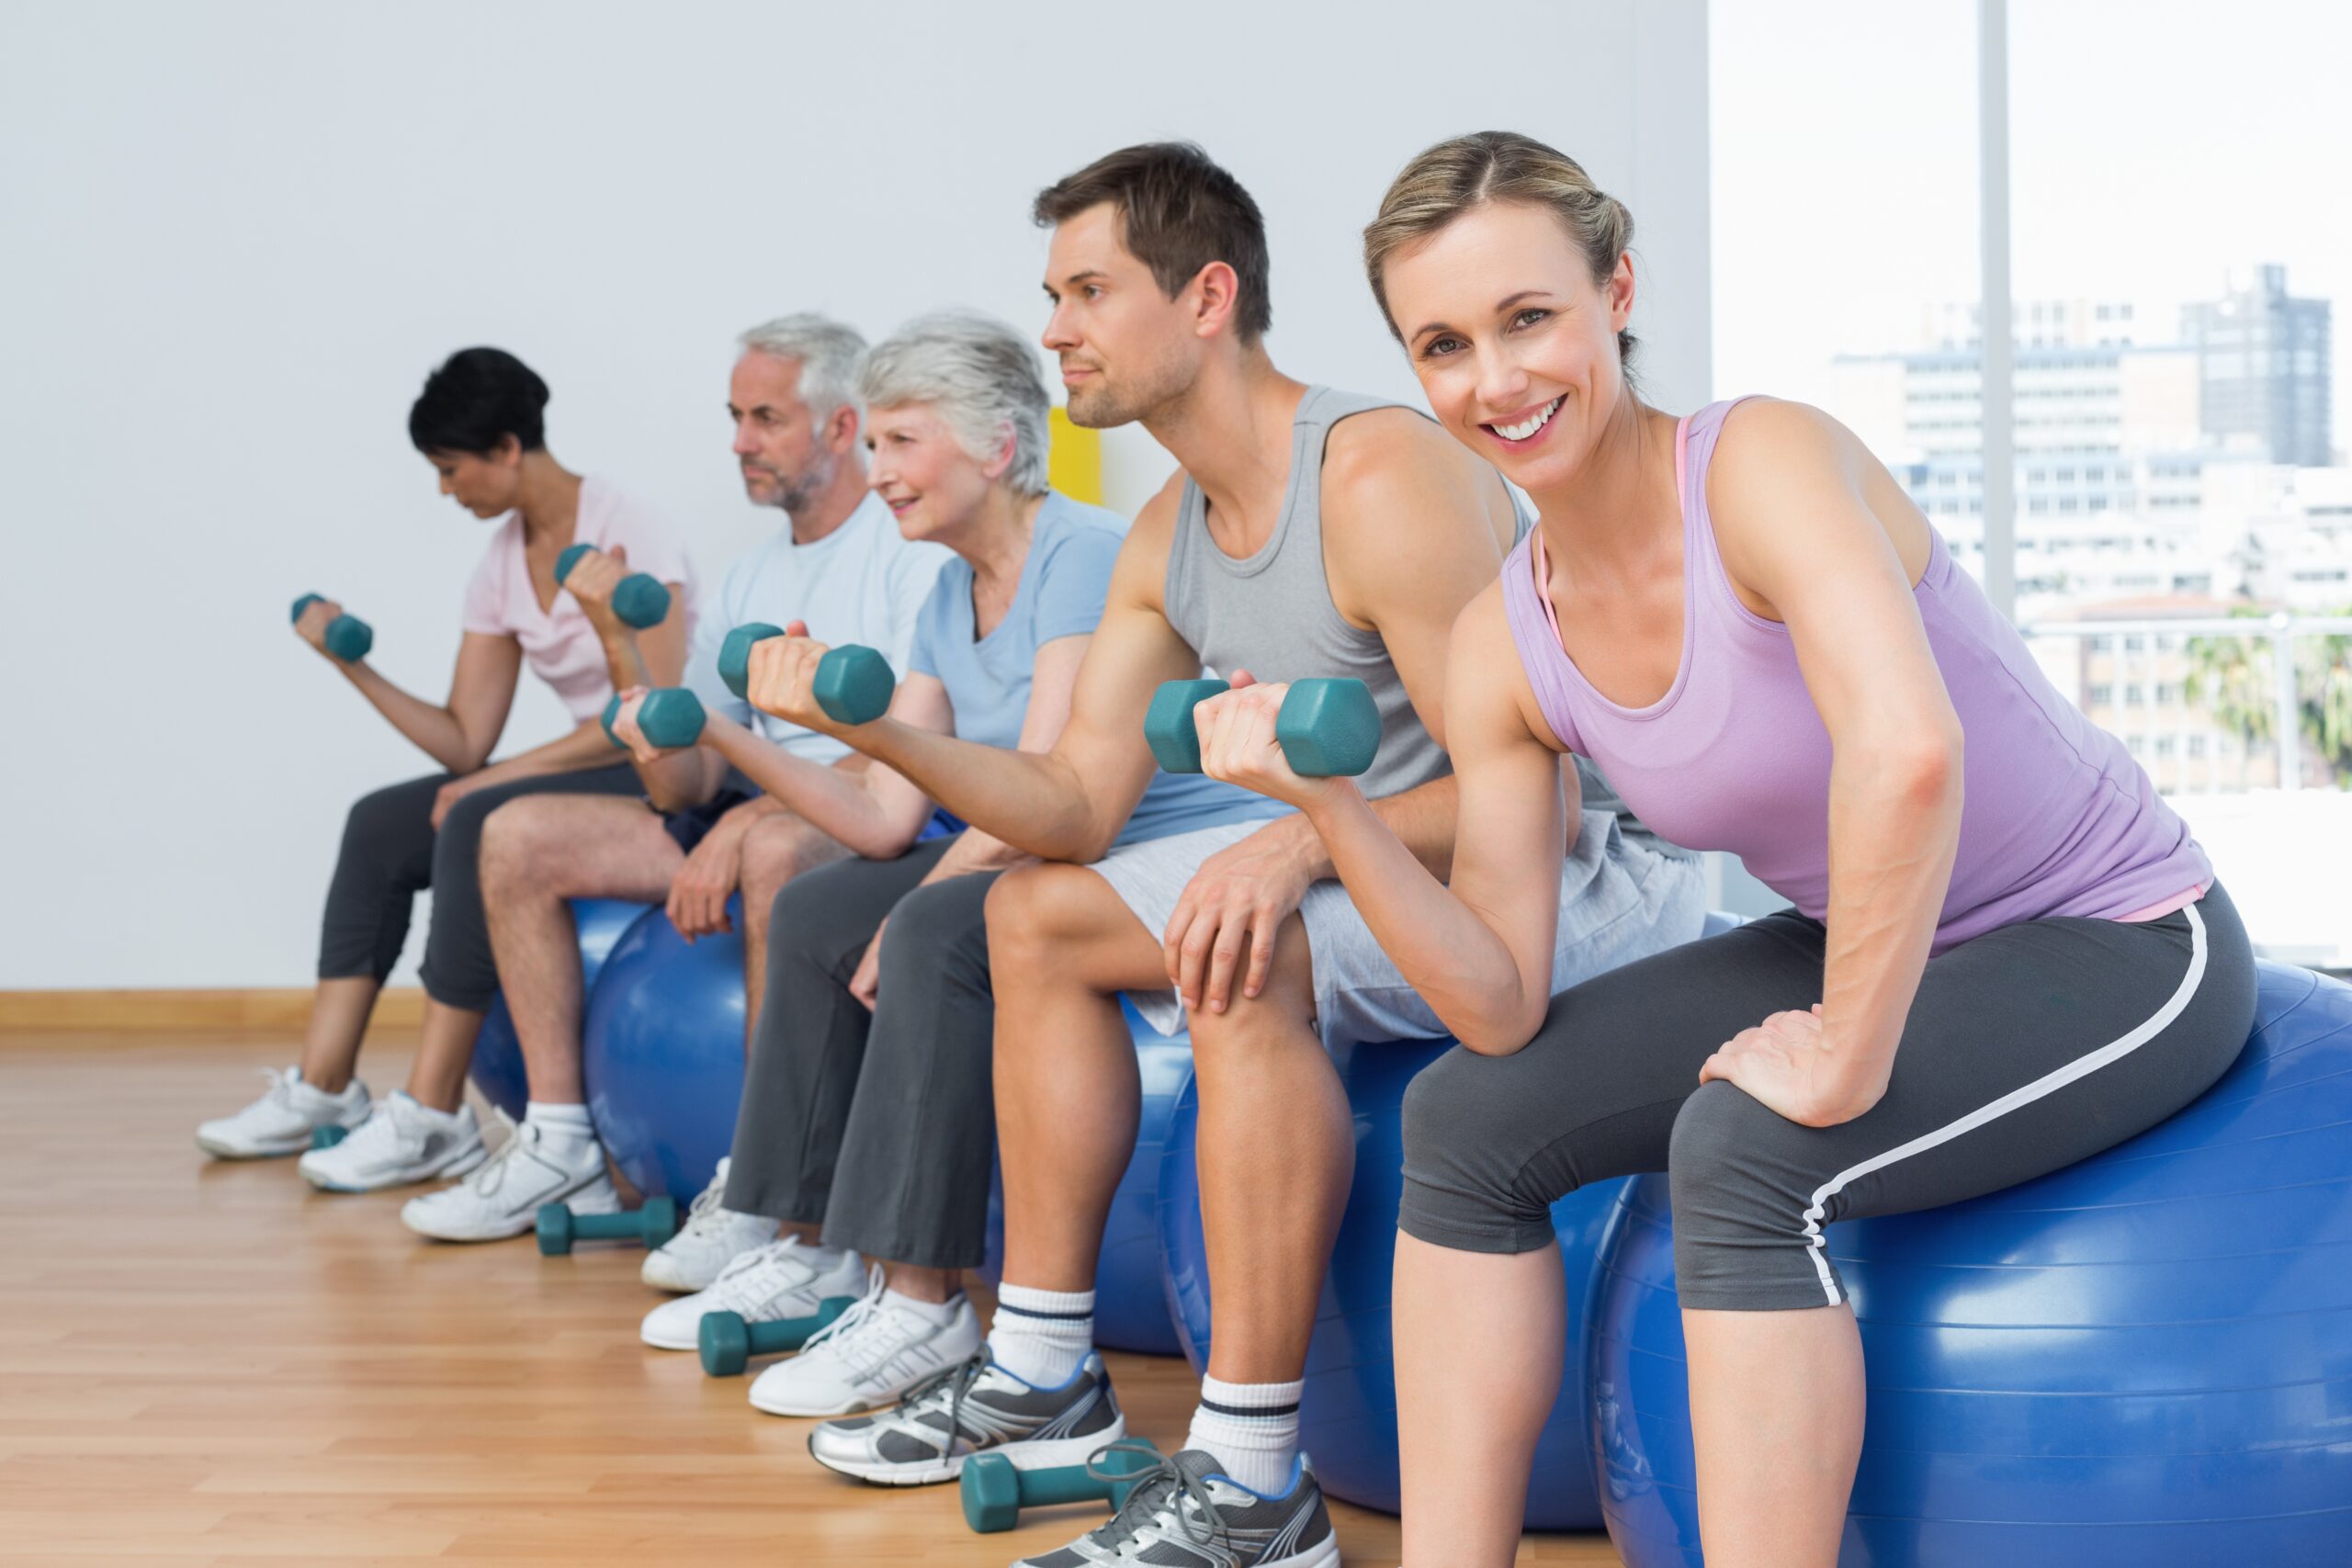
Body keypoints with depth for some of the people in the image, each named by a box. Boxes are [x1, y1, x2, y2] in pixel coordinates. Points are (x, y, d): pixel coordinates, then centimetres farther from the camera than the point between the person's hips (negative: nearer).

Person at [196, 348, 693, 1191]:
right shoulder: (501, 567, 9)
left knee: (476, 822, -29)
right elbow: (464, 742, 7)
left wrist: (503, 773, -20)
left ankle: (431, 1117, -26)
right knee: (380, 826, -4)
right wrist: (354, 665, -3)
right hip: (579, 771, 9)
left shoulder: (628, 533, -14)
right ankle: (322, 1089, -6)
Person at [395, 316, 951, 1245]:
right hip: (759, 814, 8)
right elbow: (684, 787, 9)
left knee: (775, 849, -42)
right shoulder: (748, 583, 16)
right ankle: (561, 1148, 1)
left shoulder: (915, 551, -8)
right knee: (519, 838, 0)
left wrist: (743, 821, -26)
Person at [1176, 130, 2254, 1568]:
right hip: (1868, 950, 8)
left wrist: (1848, 1063, -32)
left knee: (1744, 1149, -30)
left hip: (2124, 946, -7)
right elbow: (1503, 1008, -6)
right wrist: (1327, 801, -17)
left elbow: (1906, 750, -42)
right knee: (1466, 1118, 0)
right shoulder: (1501, 645, -4)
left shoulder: (1766, 456, -24)